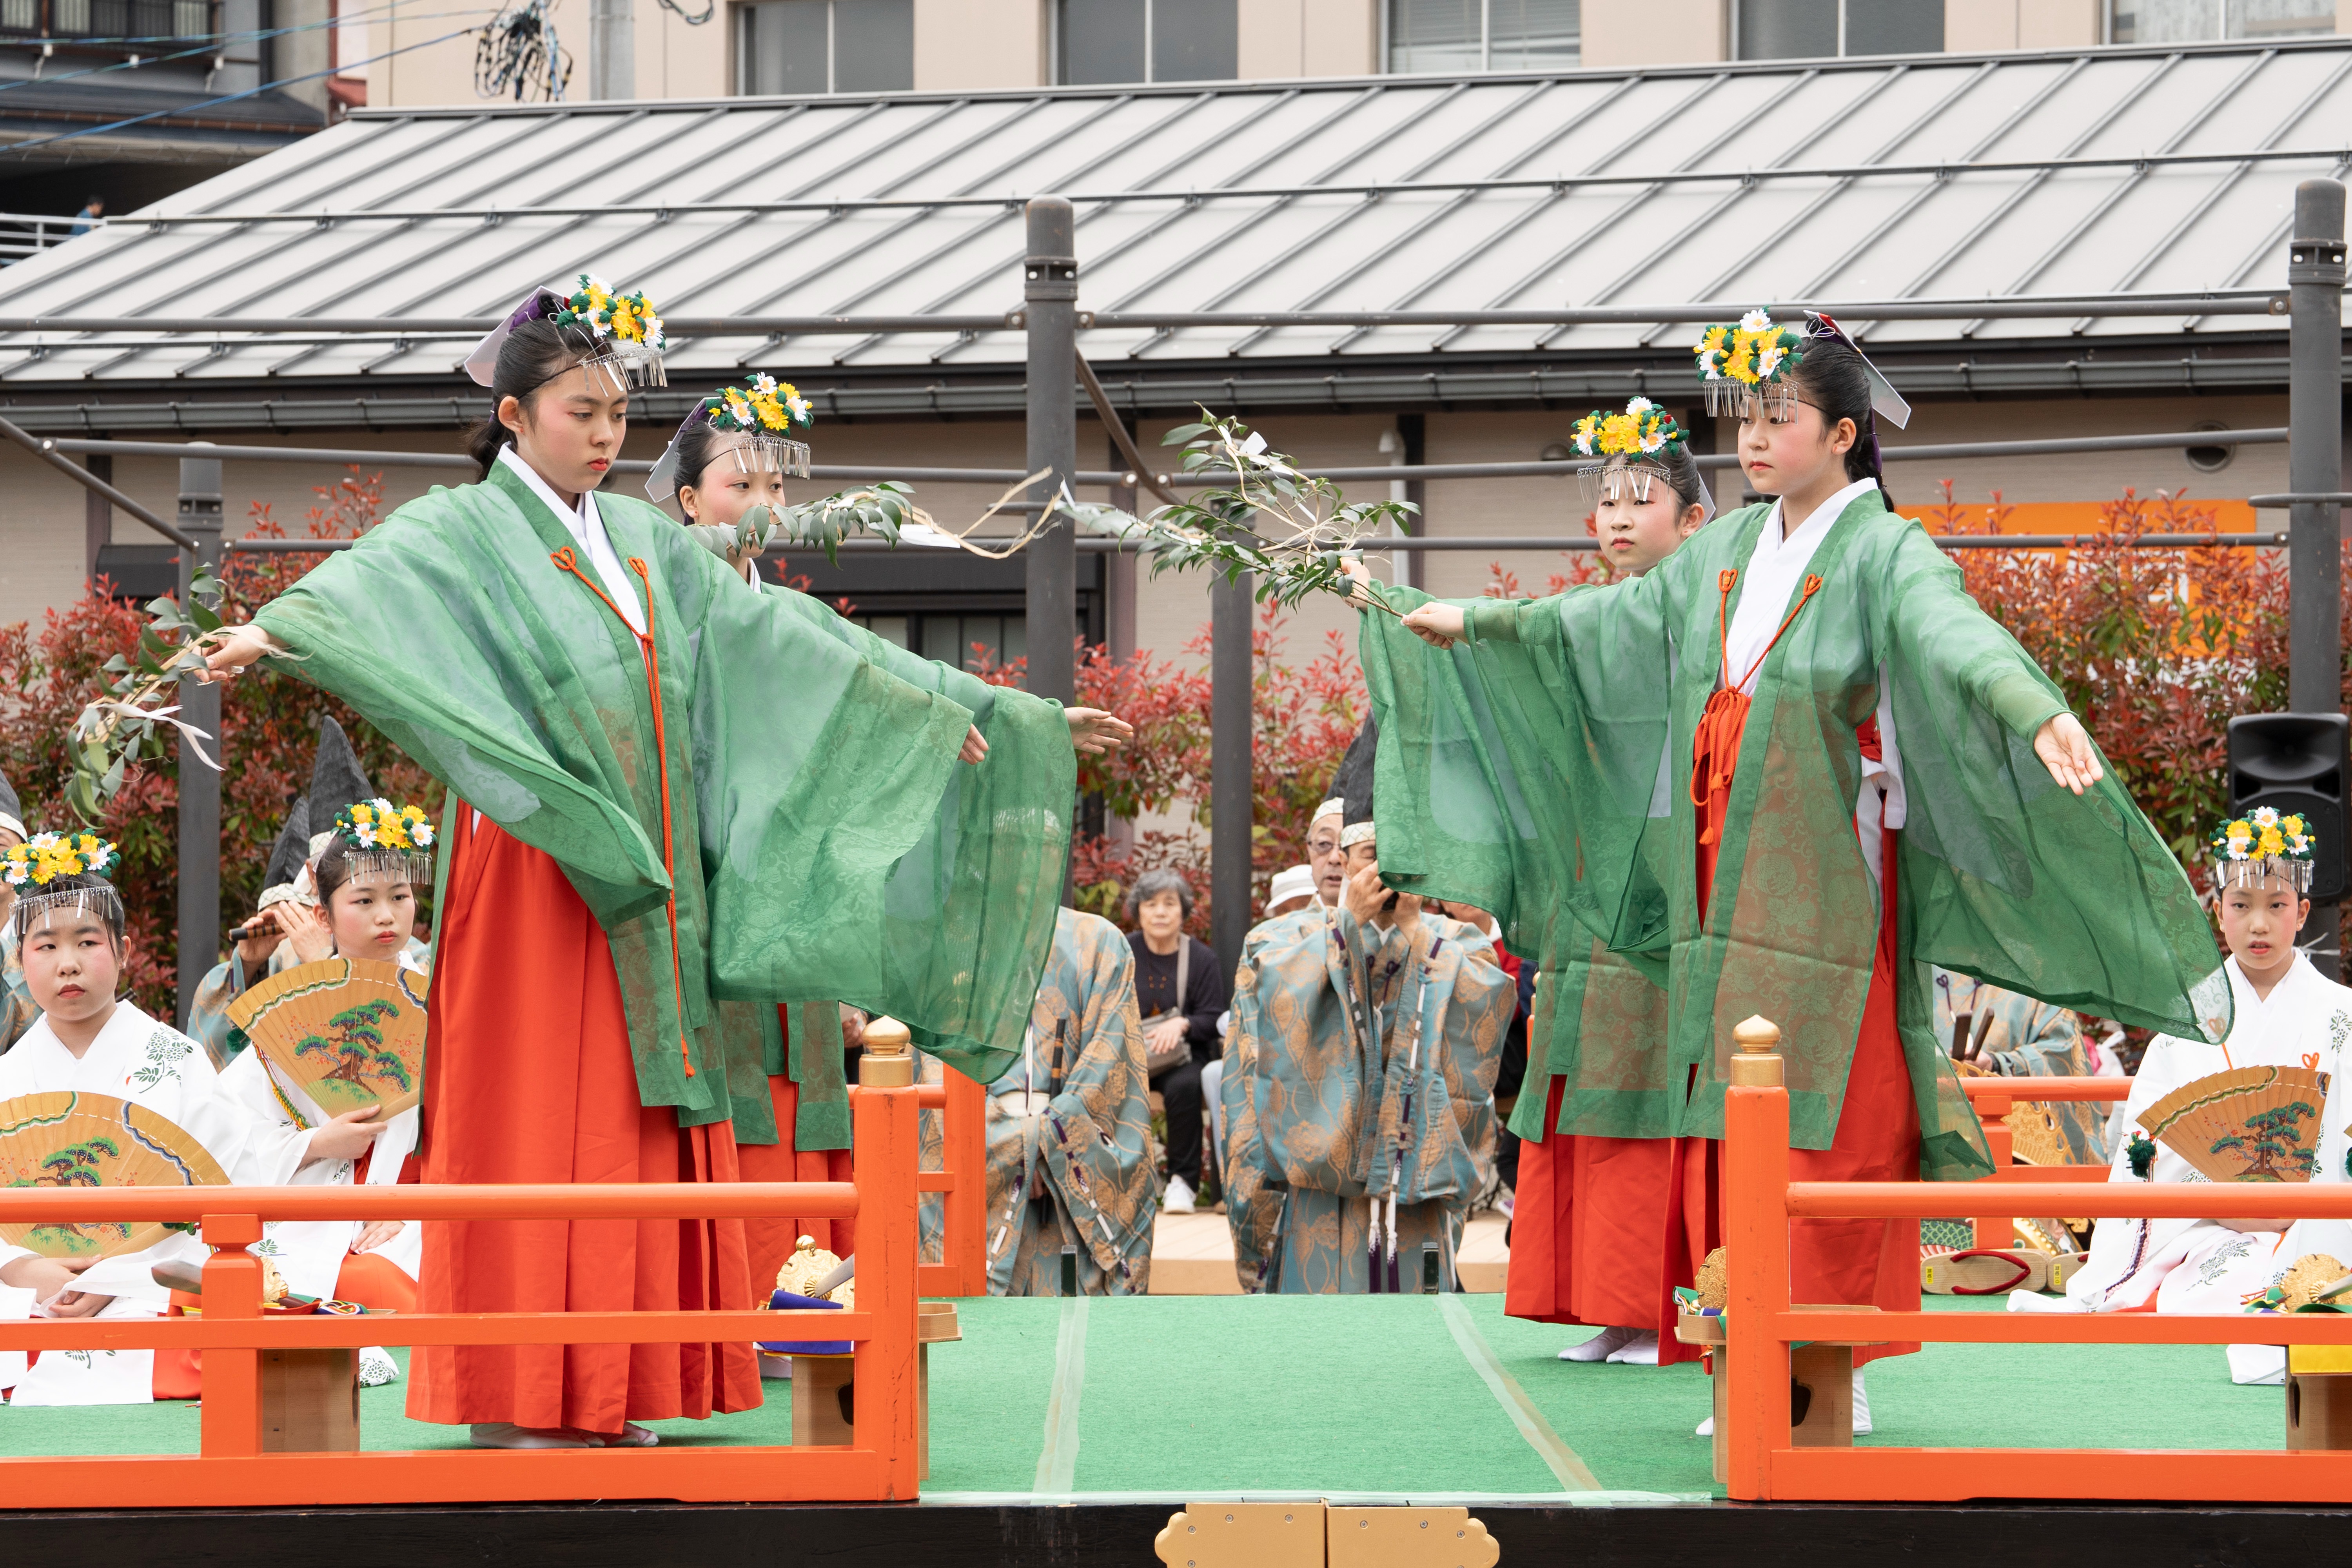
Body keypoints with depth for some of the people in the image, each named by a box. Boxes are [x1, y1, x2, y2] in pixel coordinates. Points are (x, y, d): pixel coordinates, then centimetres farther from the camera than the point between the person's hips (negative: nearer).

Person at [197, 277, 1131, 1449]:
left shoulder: (649, 548, 17)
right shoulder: (467, 532, -2)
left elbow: (803, 649, 20)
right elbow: (374, 583, -24)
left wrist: (1001, 718, 20)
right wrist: (274, 631, -48)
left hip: (643, 883, 6)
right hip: (533, 873, -6)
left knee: (639, 1125, 4)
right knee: (532, 1121, -7)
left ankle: (612, 1391, 8)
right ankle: (517, 1397, -5)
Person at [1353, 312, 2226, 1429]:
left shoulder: (1884, 555, -9)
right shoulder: (1729, 554, 13)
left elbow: (1958, 637, -29)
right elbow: (1607, 624, 28)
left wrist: (2040, 712, -49)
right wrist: (1477, 623, 35)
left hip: (1827, 897, -7)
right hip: (1722, 898, 7)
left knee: (1825, 1134, -8)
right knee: (1728, 1141, 5)